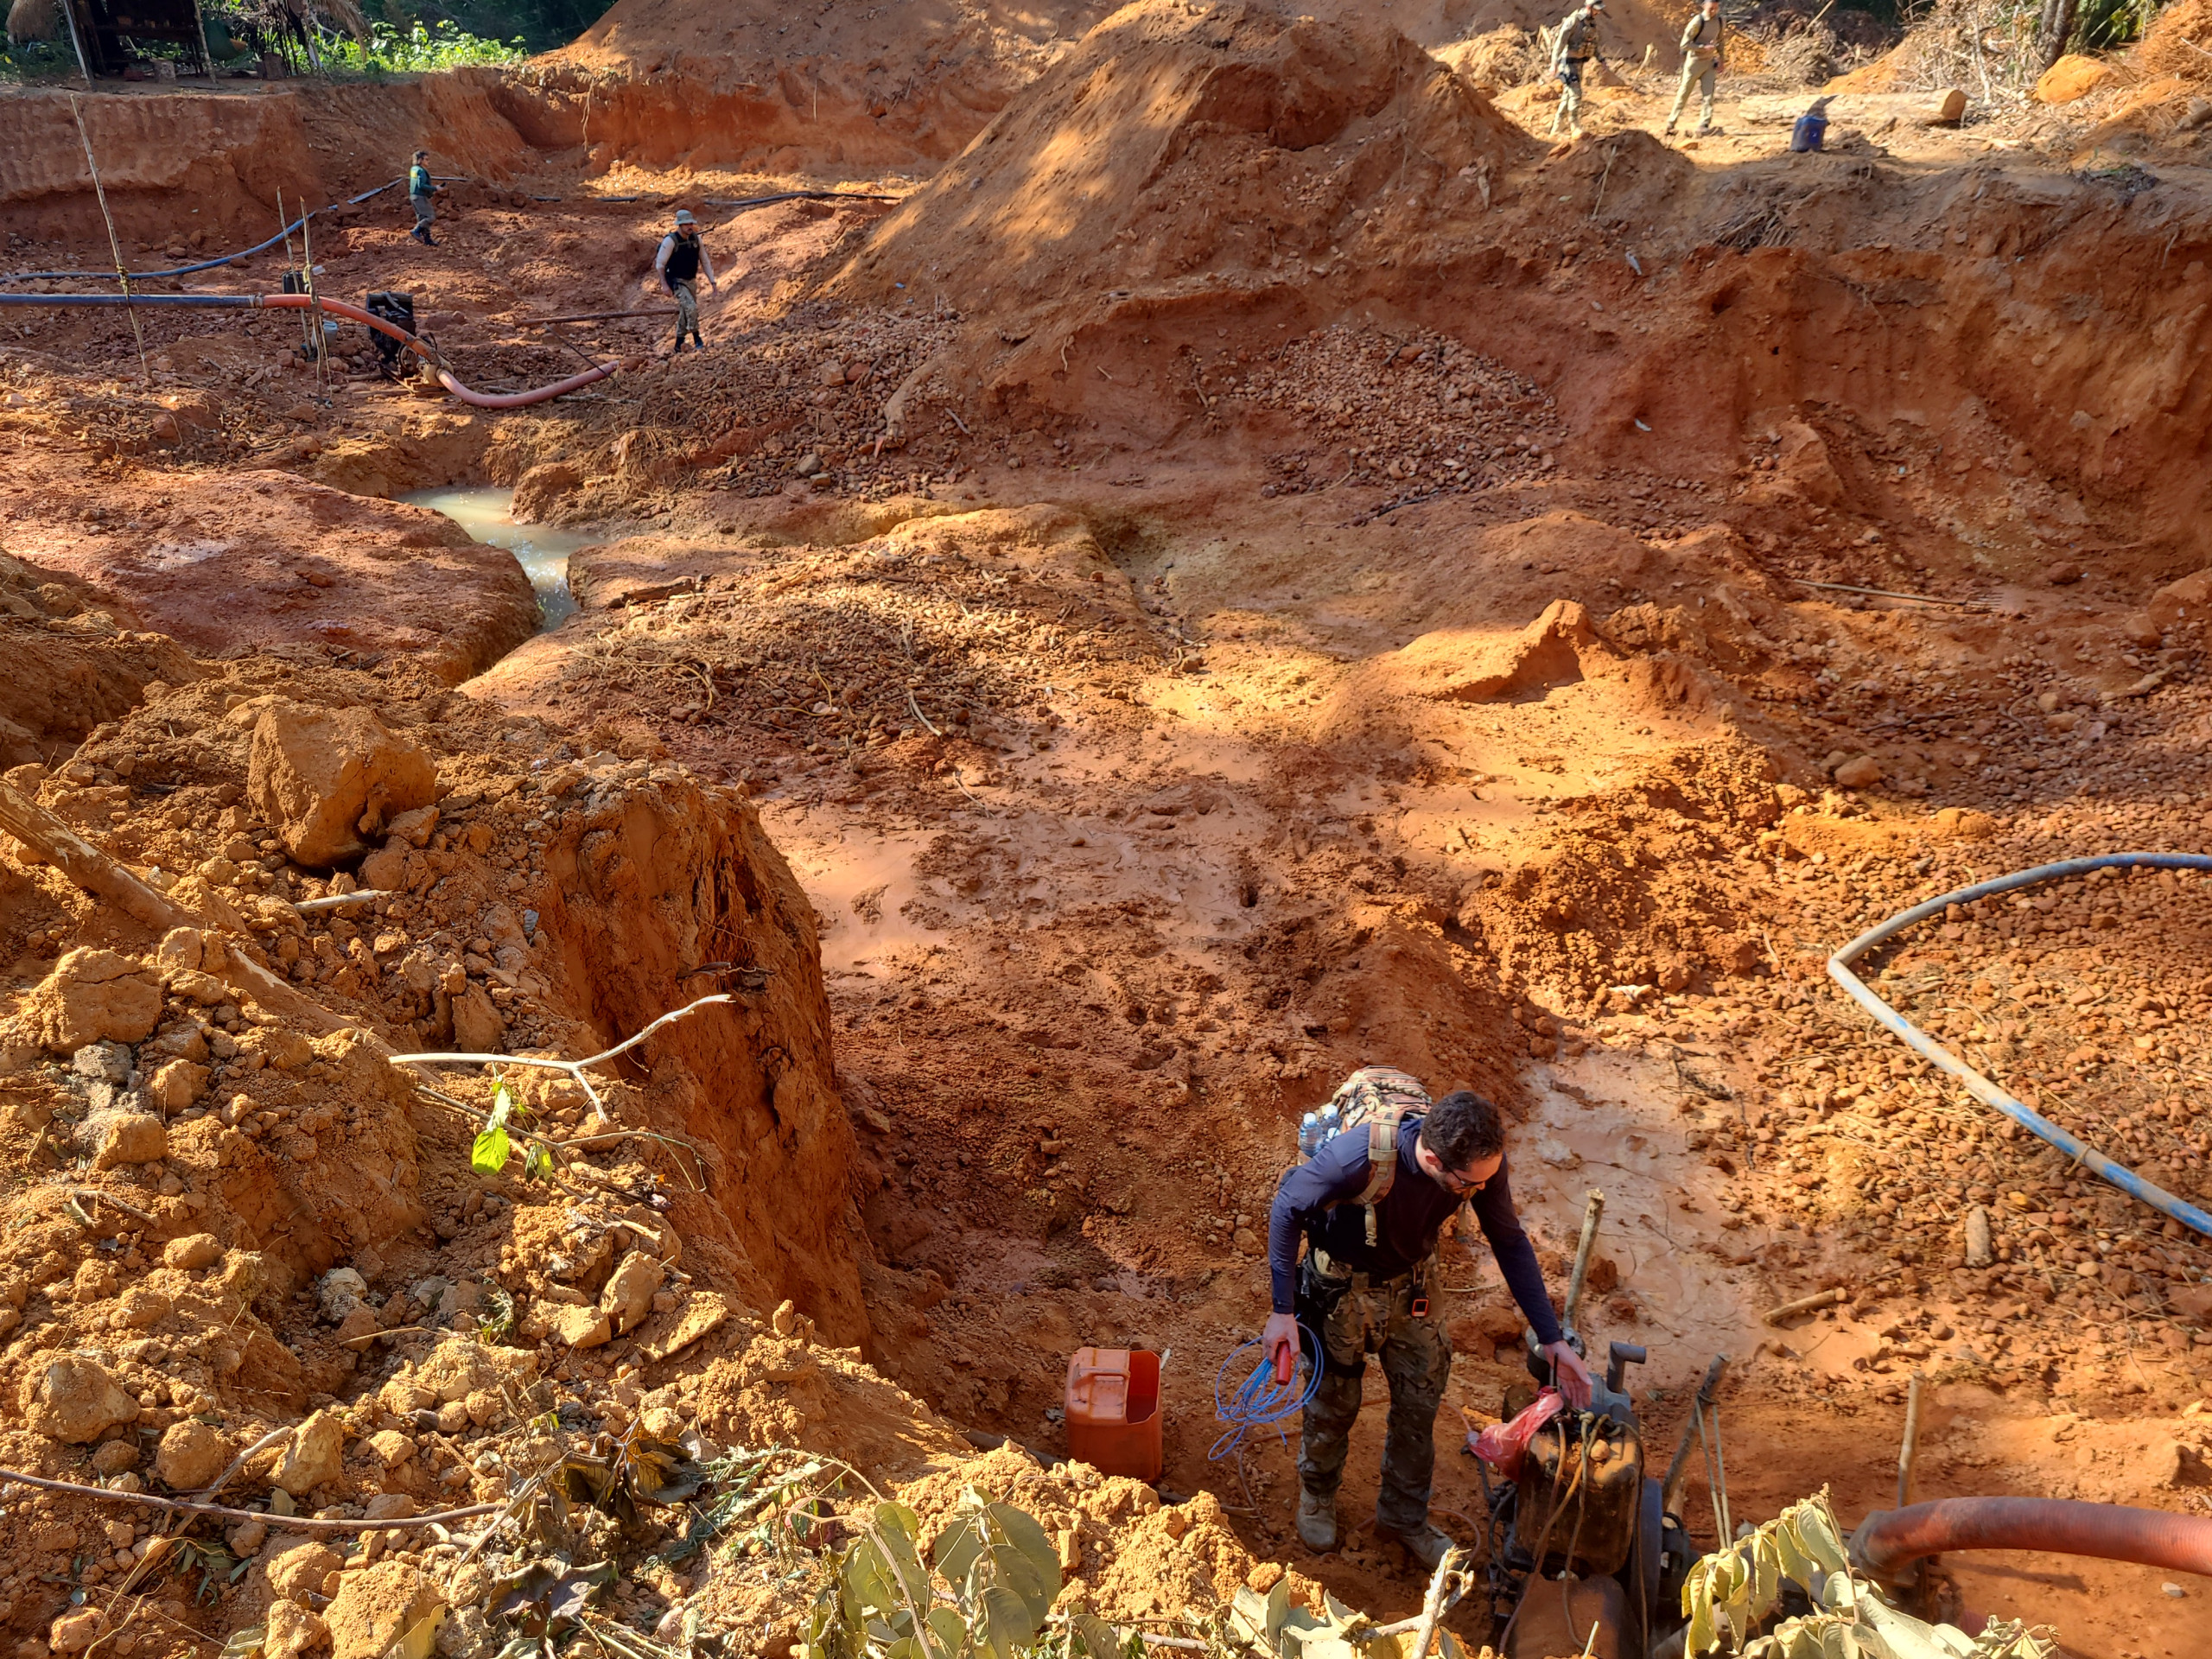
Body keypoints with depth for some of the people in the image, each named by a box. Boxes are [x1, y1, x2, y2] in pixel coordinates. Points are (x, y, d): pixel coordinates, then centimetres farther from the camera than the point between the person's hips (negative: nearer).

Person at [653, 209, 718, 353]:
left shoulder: (696, 239, -1)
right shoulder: (670, 240, -18)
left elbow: (705, 261, 6)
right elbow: (660, 264, -14)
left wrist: (713, 282, 1)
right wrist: (665, 286, -19)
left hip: (691, 281, 7)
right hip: (677, 282, -7)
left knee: (685, 313, 13)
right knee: (691, 308, -24)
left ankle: (679, 345, 26)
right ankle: (697, 341, -14)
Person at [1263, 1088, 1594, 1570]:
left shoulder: (1483, 1161, -28)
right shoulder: (1359, 1155, -42)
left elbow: (1510, 1242, -10)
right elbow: (1287, 1210, -23)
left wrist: (1553, 1338, -9)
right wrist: (1283, 1310, -20)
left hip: (1413, 1285, 3)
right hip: (1341, 1288, -3)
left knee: (1420, 1404, 15)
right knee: (1334, 1402, 16)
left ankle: (1404, 1515, 41)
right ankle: (1317, 1494, 47)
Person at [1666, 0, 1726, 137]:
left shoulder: (1718, 21, 4)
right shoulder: (1697, 21, -15)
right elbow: (1685, 44, -17)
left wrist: (1722, 59, 15)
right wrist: (1704, 48, -22)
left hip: (1709, 62, 5)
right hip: (1694, 61, -5)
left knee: (1708, 94, -6)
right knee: (1684, 94, 3)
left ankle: (1704, 126, -10)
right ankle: (1671, 124, 16)